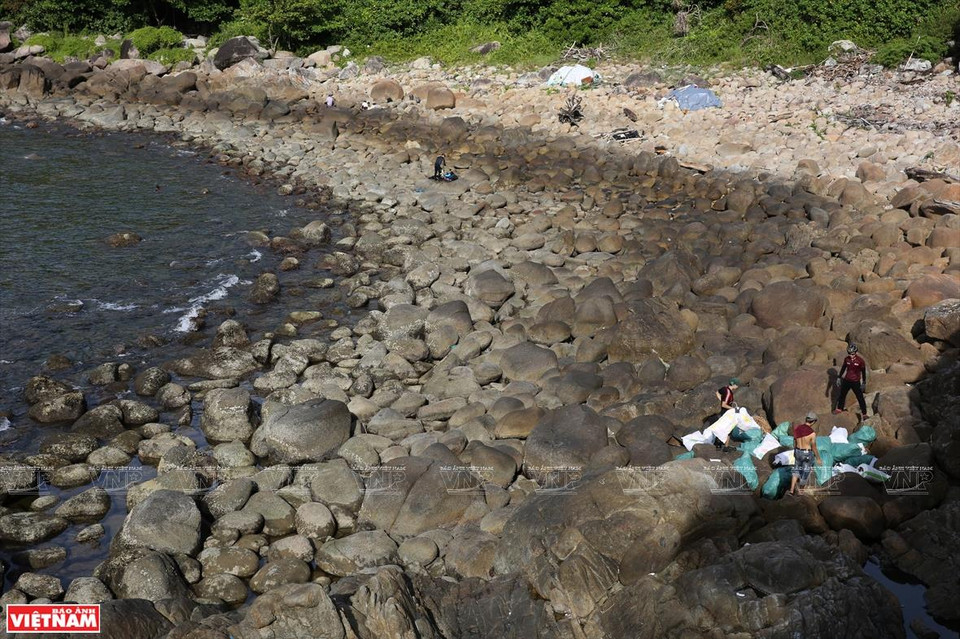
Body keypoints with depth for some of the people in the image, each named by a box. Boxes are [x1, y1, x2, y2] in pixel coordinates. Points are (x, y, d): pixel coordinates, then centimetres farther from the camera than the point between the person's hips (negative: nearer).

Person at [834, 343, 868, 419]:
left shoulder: (860, 361, -16)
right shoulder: (846, 359, -5)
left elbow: (863, 372, -7)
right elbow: (843, 368, 9)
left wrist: (864, 383, -6)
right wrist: (839, 378, 11)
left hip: (856, 382, -4)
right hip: (846, 380, 4)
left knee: (860, 398, 1)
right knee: (842, 394, 19)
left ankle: (864, 413, 11)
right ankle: (839, 409, 39)